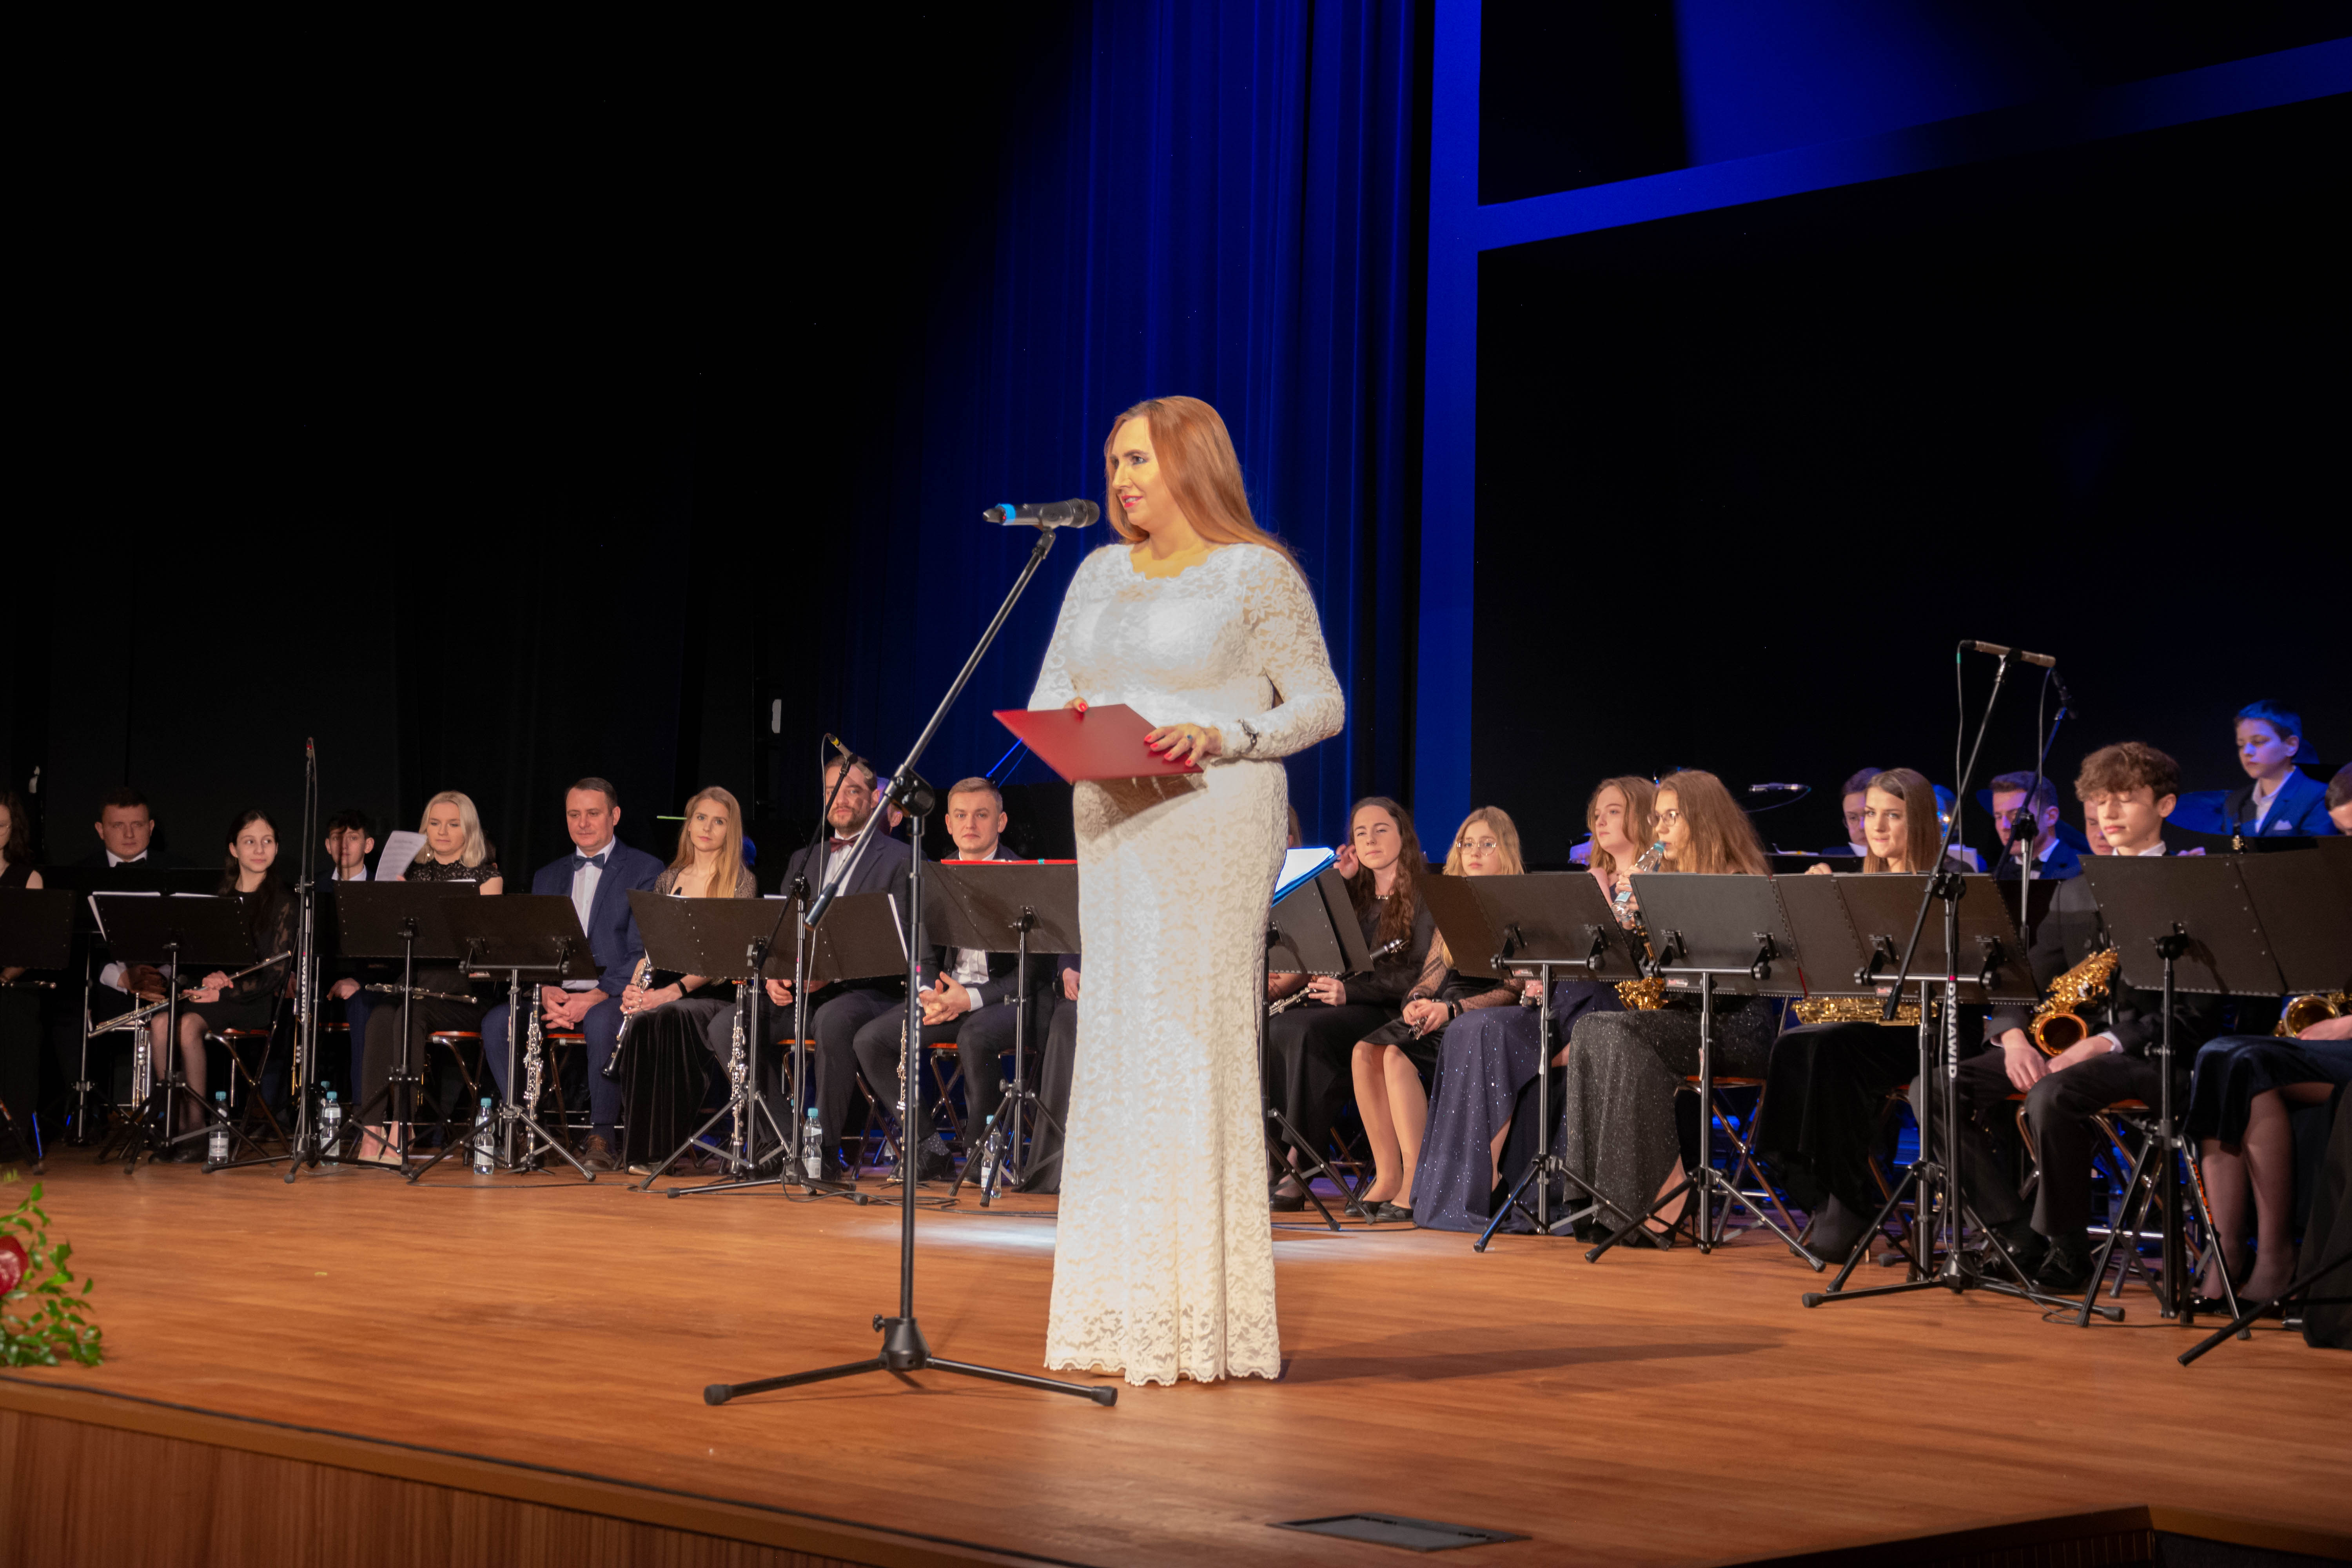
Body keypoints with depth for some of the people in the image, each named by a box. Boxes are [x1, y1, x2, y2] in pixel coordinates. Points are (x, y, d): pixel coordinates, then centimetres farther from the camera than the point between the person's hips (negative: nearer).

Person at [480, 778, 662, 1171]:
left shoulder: (646, 871, 4)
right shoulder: (547, 877, 20)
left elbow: (643, 953, -6)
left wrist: (595, 997, -19)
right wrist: (547, 991, -11)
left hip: (613, 994, -4)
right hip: (555, 991, 4)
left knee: (601, 1022, -39)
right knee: (497, 1021, -24)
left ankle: (603, 1136, -25)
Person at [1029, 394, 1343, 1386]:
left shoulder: (1256, 575, 0)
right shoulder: (1100, 573, 17)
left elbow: (1320, 705, -1)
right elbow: (1047, 694, 18)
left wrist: (1223, 737, -16)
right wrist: (1066, 723, -5)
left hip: (1211, 826, -6)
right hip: (1110, 823, 6)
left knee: (1194, 1038, -9)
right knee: (1114, 1046, 4)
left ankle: (1203, 1316, -5)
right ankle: (1123, 1311, 9)